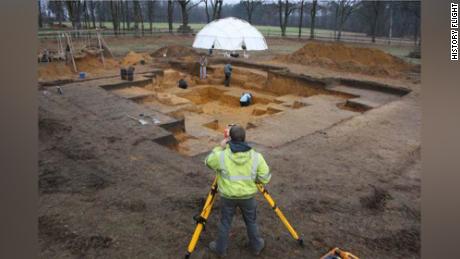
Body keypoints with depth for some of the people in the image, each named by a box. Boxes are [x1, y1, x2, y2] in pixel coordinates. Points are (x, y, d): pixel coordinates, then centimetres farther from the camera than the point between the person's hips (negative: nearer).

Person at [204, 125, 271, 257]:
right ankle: (256, 246, 42)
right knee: (251, 221, 23)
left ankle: (220, 248, 37)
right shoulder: (256, 156, -16)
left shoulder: (222, 156, -20)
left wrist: (220, 148, 1)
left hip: (227, 196, -1)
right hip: (248, 196, 1)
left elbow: (208, 162, 1)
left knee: (225, 222, 20)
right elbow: (265, 178, -9)